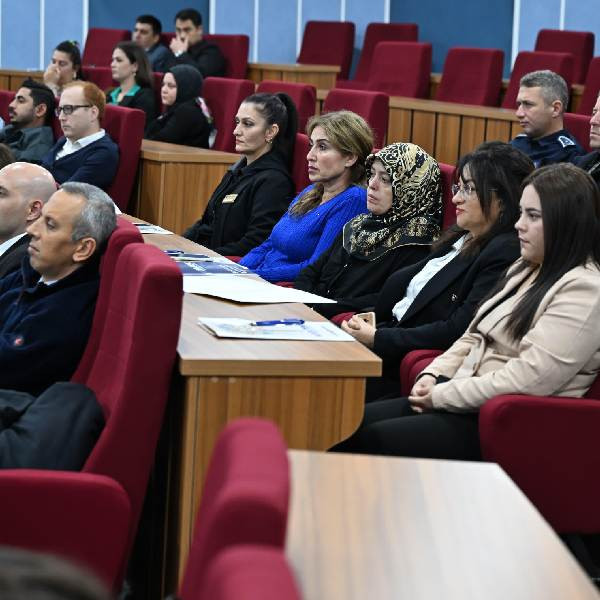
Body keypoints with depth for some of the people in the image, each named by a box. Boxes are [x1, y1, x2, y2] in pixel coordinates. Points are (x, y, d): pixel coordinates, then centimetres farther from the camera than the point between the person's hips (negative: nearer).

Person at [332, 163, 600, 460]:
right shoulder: (526, 269, 17)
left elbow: (529, 379, -23)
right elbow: (473, 338, 20)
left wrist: (443, 395, -15)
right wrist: (434, 375, 1)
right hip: (467, 400, 9)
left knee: (374, 440, -20)